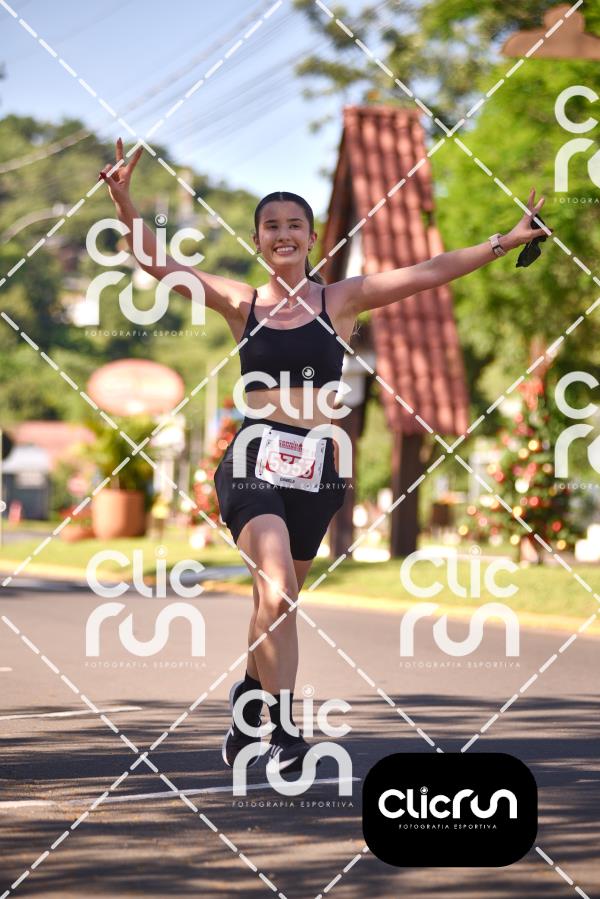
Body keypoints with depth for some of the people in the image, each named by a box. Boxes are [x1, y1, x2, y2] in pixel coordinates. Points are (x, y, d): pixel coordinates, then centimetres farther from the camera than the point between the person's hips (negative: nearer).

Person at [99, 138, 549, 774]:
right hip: (254, 459, -2)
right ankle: (286, 732, -18)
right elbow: (157, 263, -4)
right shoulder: (241, 304, 5)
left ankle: (250, 697, 38)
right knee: (277, 592, -20)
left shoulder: (340, 299, 7)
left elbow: (429, 273, 2)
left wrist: (506, 241, -2)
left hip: (315, 465, 2)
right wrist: (124, 204, -18)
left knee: (277, 599, 13)